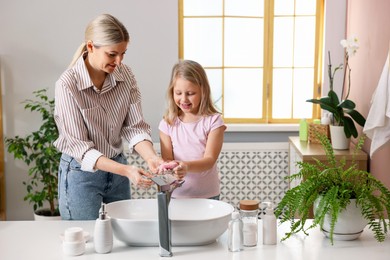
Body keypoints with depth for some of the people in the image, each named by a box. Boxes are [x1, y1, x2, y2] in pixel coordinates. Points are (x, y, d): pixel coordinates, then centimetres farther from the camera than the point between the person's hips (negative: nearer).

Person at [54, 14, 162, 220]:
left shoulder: (125, 75, -8)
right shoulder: (67, 84, -21)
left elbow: (135, 127, -7)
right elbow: (79, 147, -21)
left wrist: (151, 158, -27)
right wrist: (126, 170, -32)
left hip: (117, 167, 5)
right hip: (82, 172, -5)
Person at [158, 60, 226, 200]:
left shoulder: (213, 120, -8)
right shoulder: (168, 123, -1)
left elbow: (210, 159, -14)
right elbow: (166, 159, -3)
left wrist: (187, 166, -34)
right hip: (176, 195, 2)